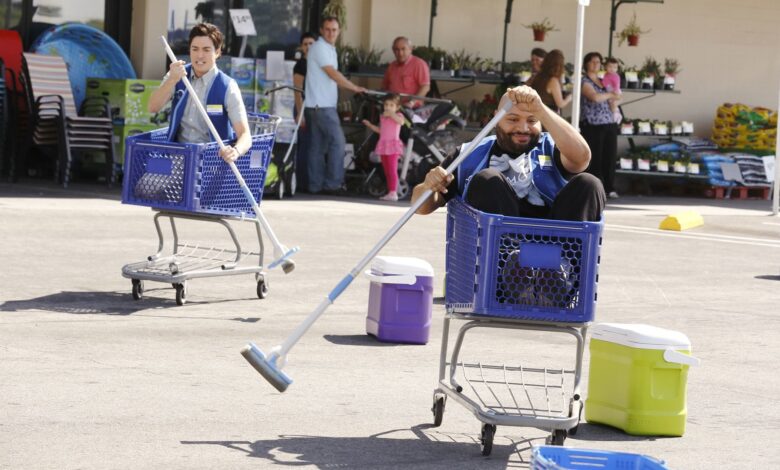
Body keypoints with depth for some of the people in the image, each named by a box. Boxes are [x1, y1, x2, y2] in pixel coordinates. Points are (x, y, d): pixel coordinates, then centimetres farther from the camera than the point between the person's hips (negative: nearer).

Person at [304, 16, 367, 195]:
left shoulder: (329, 49, 20)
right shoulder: (319, 48, -11)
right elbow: (333, 74, -14)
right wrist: (355, 88, -8)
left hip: (320, 106, 10)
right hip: (321, 106, -10)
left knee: (318, 147, 8)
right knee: (337, 142, -11)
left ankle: (316, 185, 9)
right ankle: (332, 184, -9)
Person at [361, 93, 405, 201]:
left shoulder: (398, 116, -4)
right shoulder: (382, 117, 16)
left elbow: (401, 121, -27)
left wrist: (391, 114, -26)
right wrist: (370, 125, 14)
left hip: (393, 145, -7)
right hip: (383, 145, 7)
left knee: (392, 169, -12)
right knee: (387, 170, 9)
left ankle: (393, 192, -14)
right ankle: (390, 192, 14)